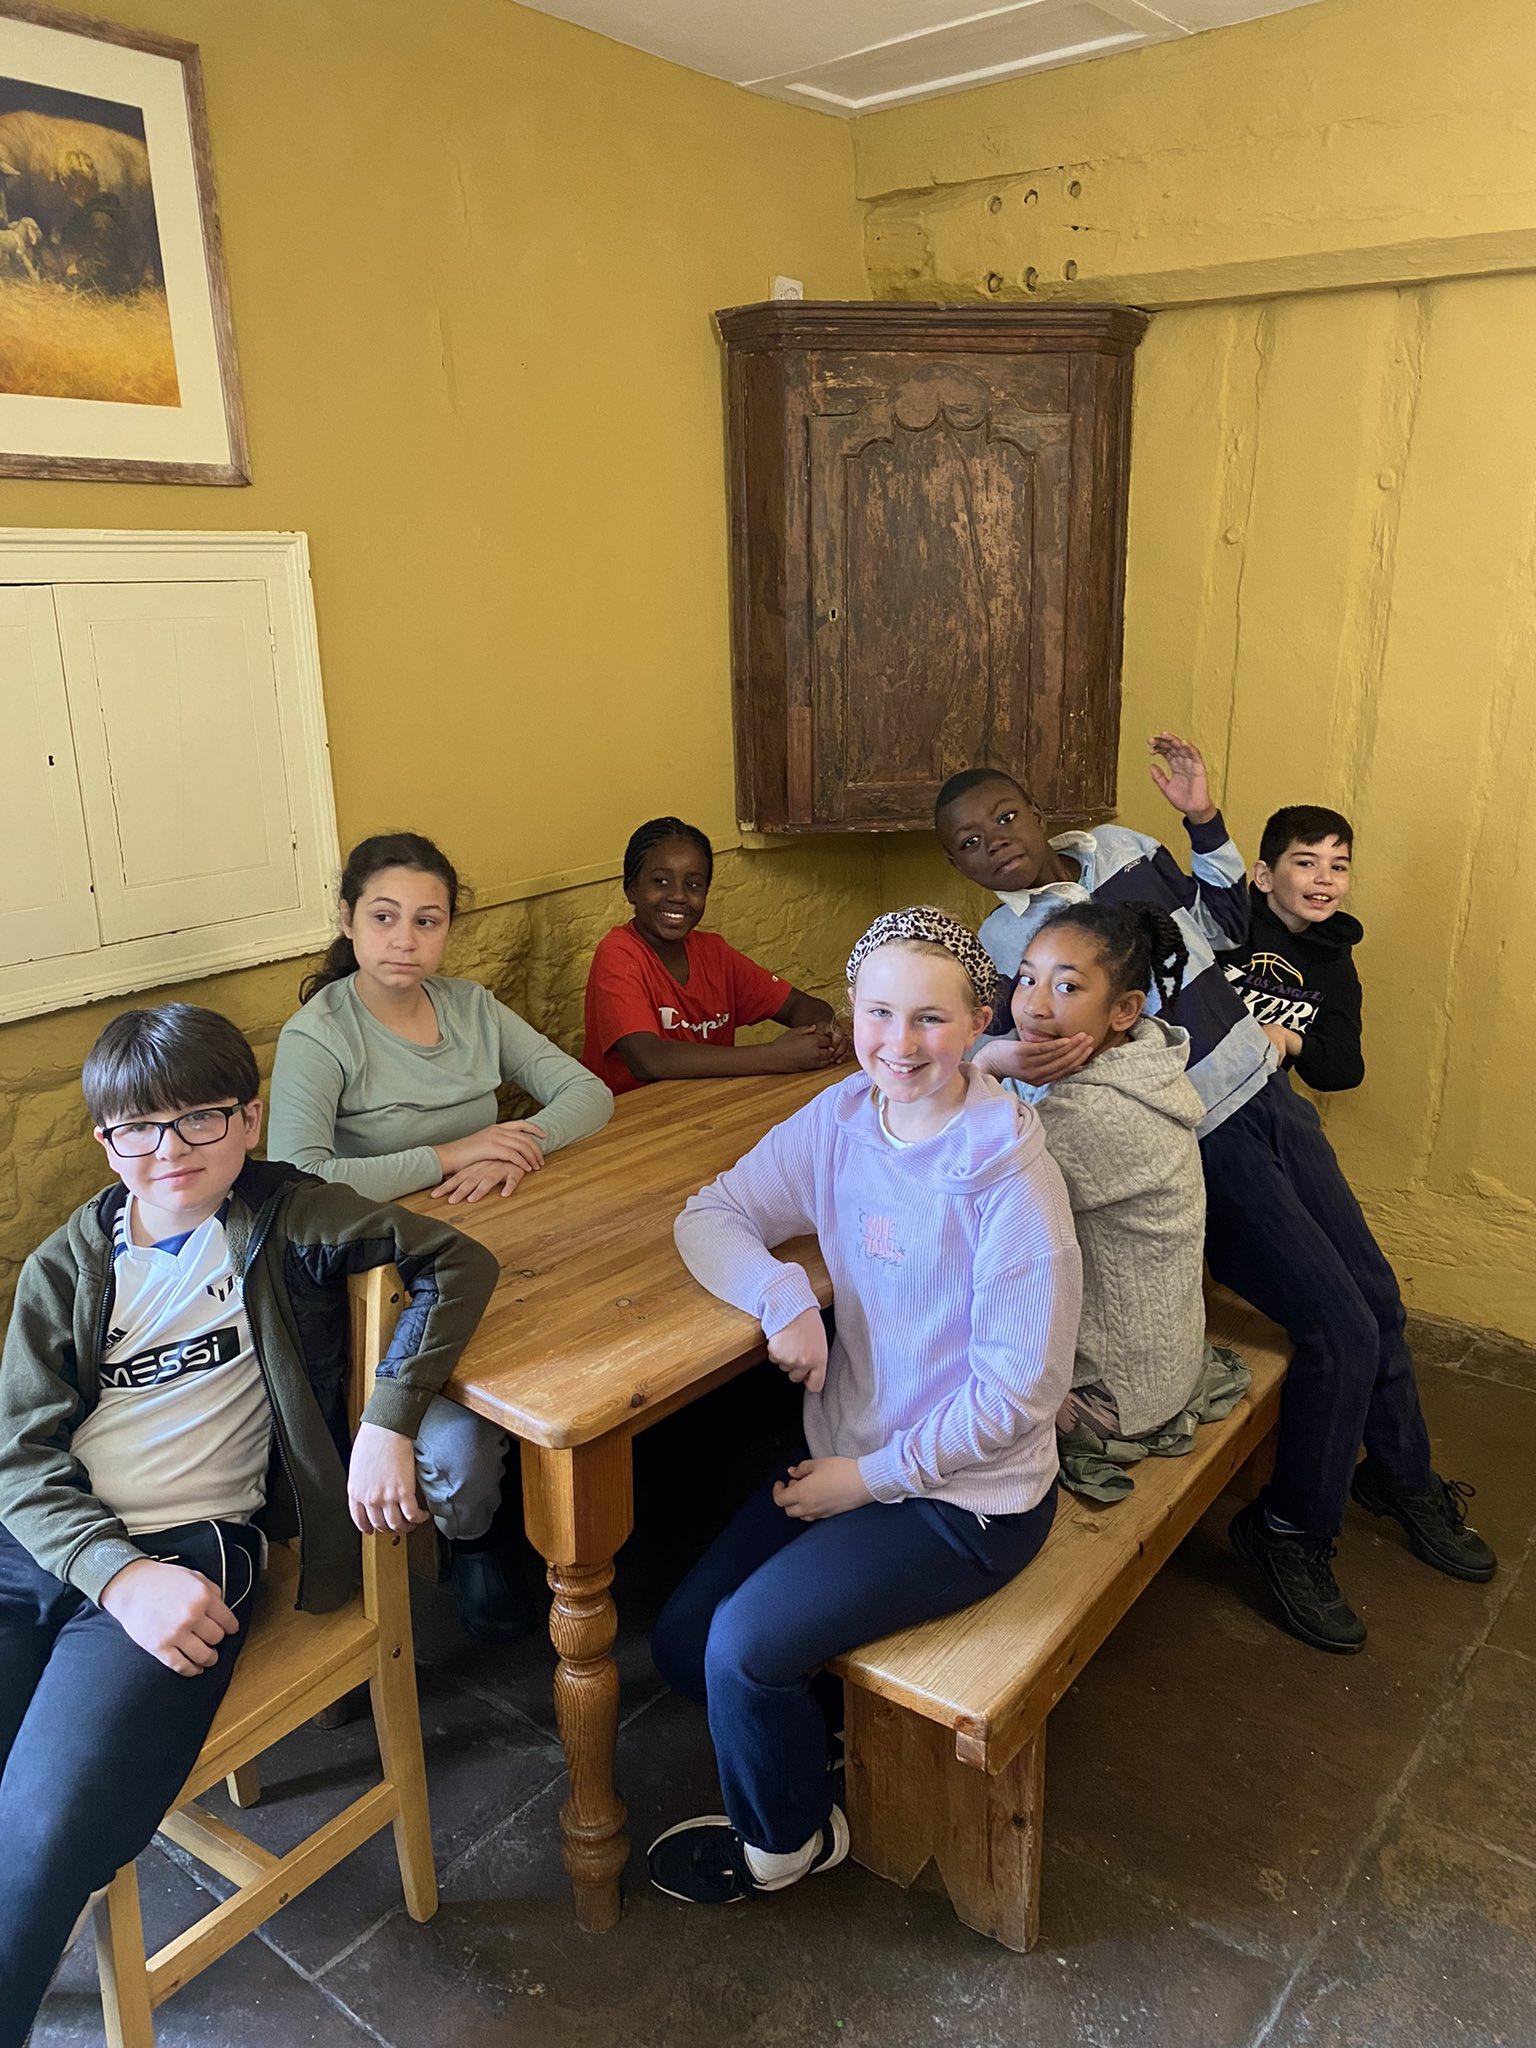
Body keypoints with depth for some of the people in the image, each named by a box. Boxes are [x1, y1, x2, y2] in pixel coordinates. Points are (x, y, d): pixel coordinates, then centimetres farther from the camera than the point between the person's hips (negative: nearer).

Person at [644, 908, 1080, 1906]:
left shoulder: (1012, 1179, -24)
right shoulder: (838, 1122, -6)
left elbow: (1020, 1390, -20)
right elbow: (711, 1214, 1)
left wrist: (871, 1476, -14)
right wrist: (784, 1295, -19)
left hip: (967, 1496, -6)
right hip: (849, 1455, 6)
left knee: (745, 1646, -13)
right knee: (681, 1641, 3)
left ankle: (786, 1841, 19)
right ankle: (816, 1724, 33)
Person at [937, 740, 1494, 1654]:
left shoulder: (1119, 846, 6)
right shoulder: (1005, 939, -9)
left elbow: (1229, 924, 14)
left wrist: (1205, 819, 4)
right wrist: (1020, 1058, -46)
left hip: (1268, 1094, 6)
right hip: (1205, 1148, -6)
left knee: (1377, 1293, 13)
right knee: (1341, 1330, -10)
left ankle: (1404, 1472, 40)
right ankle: (1294, 1528, 13)